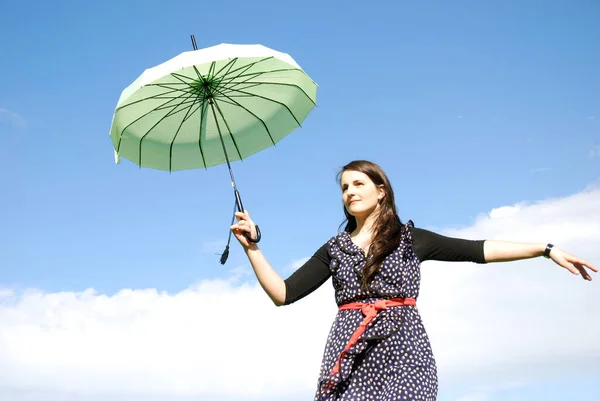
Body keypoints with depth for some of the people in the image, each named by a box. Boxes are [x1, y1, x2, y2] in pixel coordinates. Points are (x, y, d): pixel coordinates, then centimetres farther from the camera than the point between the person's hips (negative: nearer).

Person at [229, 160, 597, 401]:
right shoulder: (334, 249, 17)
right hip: (351, 350, 2)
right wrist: (252, 246, 2)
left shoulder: (411, 238, 12)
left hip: (402, 347, -2)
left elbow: (478, 250, 7)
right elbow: (283, 293, 11)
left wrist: (546, 248, 0)